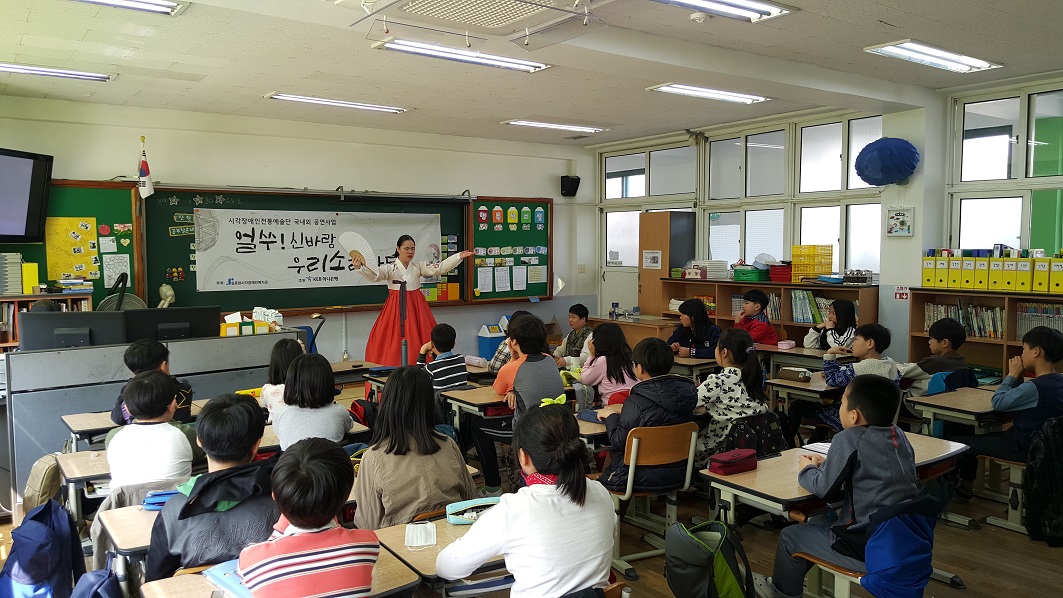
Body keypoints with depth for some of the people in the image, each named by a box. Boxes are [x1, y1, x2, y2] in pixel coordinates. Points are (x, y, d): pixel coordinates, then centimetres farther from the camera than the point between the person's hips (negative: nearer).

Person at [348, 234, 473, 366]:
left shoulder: (418, 266, 7)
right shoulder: (390, 268, -2)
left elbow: (439, 268, -1)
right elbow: (374, 275, -17)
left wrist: (459, 257, -12)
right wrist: (359, 267, -37)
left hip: (417, 308, 3)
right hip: (396, 308, -3)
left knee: (418, 339, 3)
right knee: (396, 342, -5)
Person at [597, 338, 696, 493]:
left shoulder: (636, 402, -24)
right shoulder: (685, 392, -4)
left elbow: (619, 442, -17)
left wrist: (611, 416, 0)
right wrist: (623, 410, 16)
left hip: (645, 477, -7)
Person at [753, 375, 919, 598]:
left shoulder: (849, 439, -18)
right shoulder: (898, 434, 4)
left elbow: (824, 489, -13)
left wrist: (808, 469, 7)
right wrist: (824, 465, 13)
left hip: (870, 548, -8)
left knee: (790, 536, 12)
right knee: (817, 522, 28)